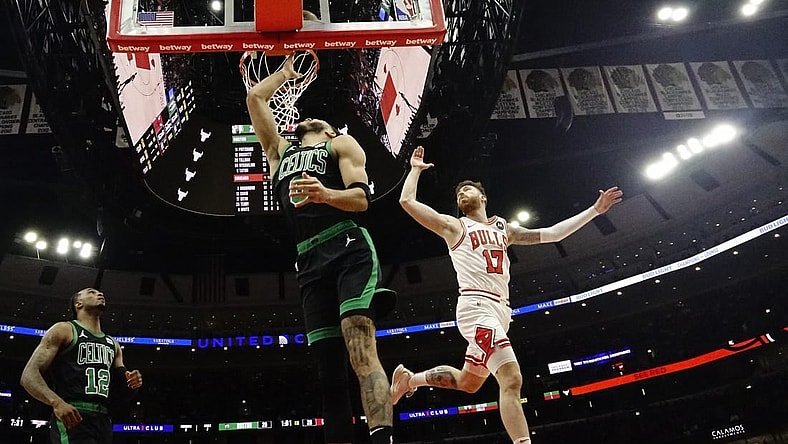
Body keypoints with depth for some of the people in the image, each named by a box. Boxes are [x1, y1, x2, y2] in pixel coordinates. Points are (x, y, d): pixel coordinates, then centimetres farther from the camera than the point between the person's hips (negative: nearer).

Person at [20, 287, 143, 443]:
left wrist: (132, 384, 1)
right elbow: (28, 376, -6)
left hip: (104, 421, 7)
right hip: (72, 419, -7)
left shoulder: (113, 344, 22)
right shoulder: (63, 330, 5)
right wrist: (56, 402, -24)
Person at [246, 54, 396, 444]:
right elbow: (254, 98, 36)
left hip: (349, 249, -5)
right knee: (329, 367, -1)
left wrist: (326, 194, -18)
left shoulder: (341, 143, 17)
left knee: (361, 350, -23)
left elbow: (361, 198, 1)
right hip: (310, 264, 5)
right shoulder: (280, 151, 32)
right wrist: (284, 72, 47)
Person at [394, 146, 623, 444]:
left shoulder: (504, 229, 23)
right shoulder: (454, 226, 7)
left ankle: (409, 379, 38)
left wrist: (595, 210, 17)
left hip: (500, 310, 7)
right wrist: (416, 168, 12)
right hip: (476, 307, -7)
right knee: (511, 379, -23)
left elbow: (552, 233, 20)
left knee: (468, 382, 20)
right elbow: (407, 201, -1)